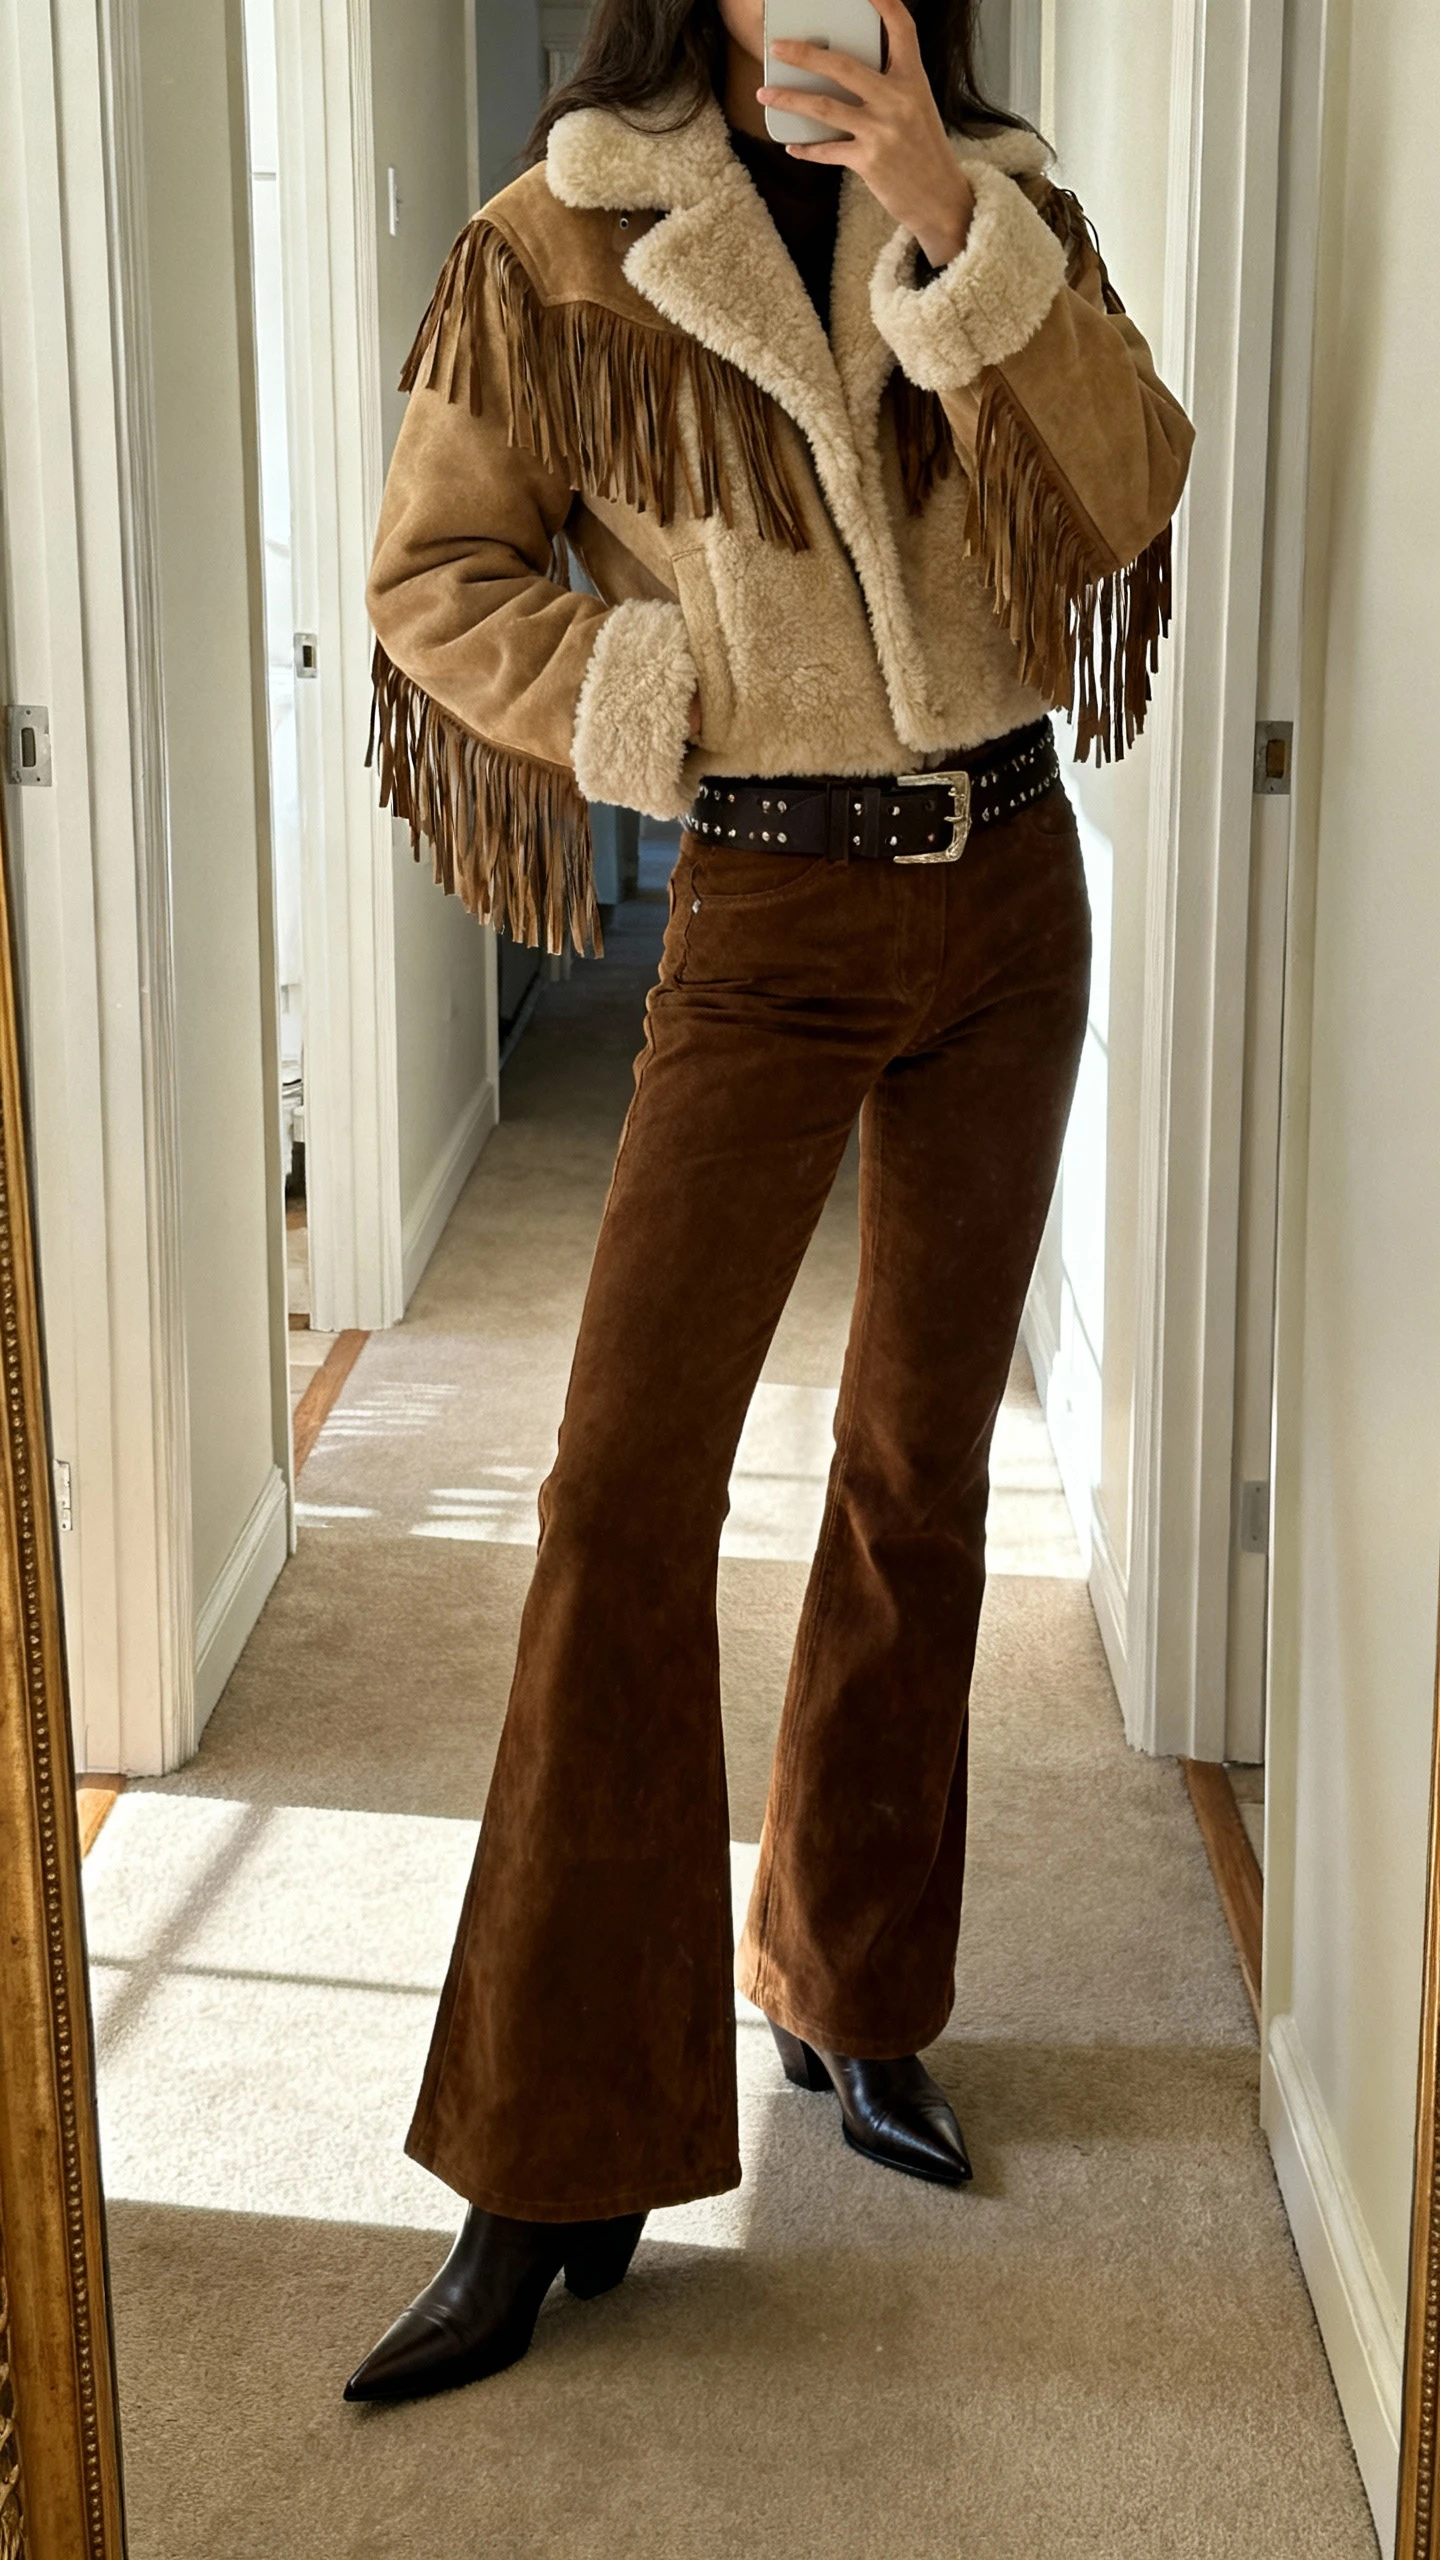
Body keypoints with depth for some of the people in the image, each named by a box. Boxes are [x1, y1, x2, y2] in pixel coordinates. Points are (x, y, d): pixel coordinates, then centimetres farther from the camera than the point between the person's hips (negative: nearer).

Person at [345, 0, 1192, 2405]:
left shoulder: (1009, 215, 5)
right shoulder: (561, 248, -2)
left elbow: (1119, 505, -11)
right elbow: (440, 572, 1)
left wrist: (951, 230, -22)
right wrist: (662, 713, -12)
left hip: (1004, 899, 3)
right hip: (765, 920, -3)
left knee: (920, 1469, 9)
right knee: (625, 1494, -11)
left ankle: (852, 1993, 28)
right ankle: (558, 2168, -3)